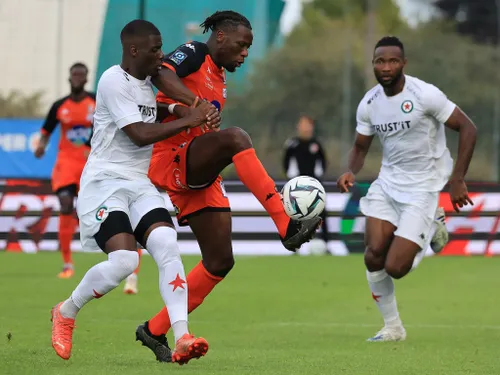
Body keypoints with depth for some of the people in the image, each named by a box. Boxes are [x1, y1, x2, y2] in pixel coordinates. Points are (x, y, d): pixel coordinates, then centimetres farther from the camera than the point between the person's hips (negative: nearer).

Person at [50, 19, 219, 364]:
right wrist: (189, 121, -15)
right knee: (124, 260, -24)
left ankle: (182, 338, -25)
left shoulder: (149, 83, 14)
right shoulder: (114, 80, -12)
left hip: (139, 183, 7)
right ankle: (66, 313, 3)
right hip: (104, 181, -7)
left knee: (168, 246, -17)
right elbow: (139, 134, -18)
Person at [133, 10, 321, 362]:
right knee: (236, 138, -35)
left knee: (220, 262, 5)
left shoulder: (219, 80, 22)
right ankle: (287, 226, -44)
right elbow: (161, 73, -25)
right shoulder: (194, 55, -4)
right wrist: (193, 104, -39)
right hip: (172, 162, -9)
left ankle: (155, 331, 16)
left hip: (199, 177, 9)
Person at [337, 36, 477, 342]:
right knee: (374, 254, -9)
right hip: (388, 183, 5)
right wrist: (351, 172, -9)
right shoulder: (369, 104, 0)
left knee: (396, 267, -13)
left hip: (423, 187, -5)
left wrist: (458, 179, -17)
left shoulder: (425, 94, -17)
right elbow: (361, 147, 13)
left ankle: (433, 230, 18)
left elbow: (468, 129, -12)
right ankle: (393, 328, 11)